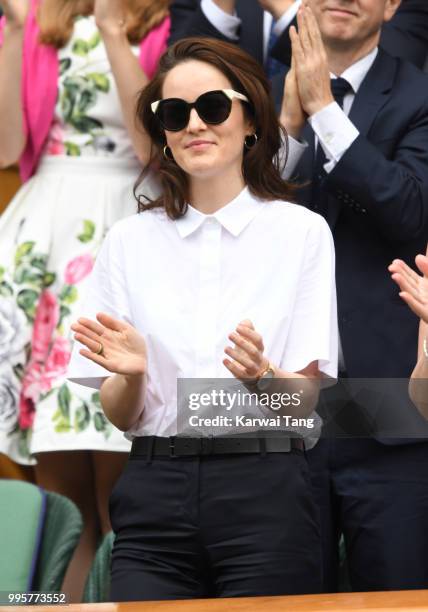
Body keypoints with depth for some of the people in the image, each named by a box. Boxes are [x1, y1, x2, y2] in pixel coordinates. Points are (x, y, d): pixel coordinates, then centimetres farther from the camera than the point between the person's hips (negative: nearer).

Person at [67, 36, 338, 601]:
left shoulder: (301, 231, 2)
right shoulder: (129, 241, 8)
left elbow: (304, 399, -1)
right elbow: (119, 416, 7)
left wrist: (261, 376, -22)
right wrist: (131, 376, -15)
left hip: (264, 490, -1)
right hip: (154, 495, 2)